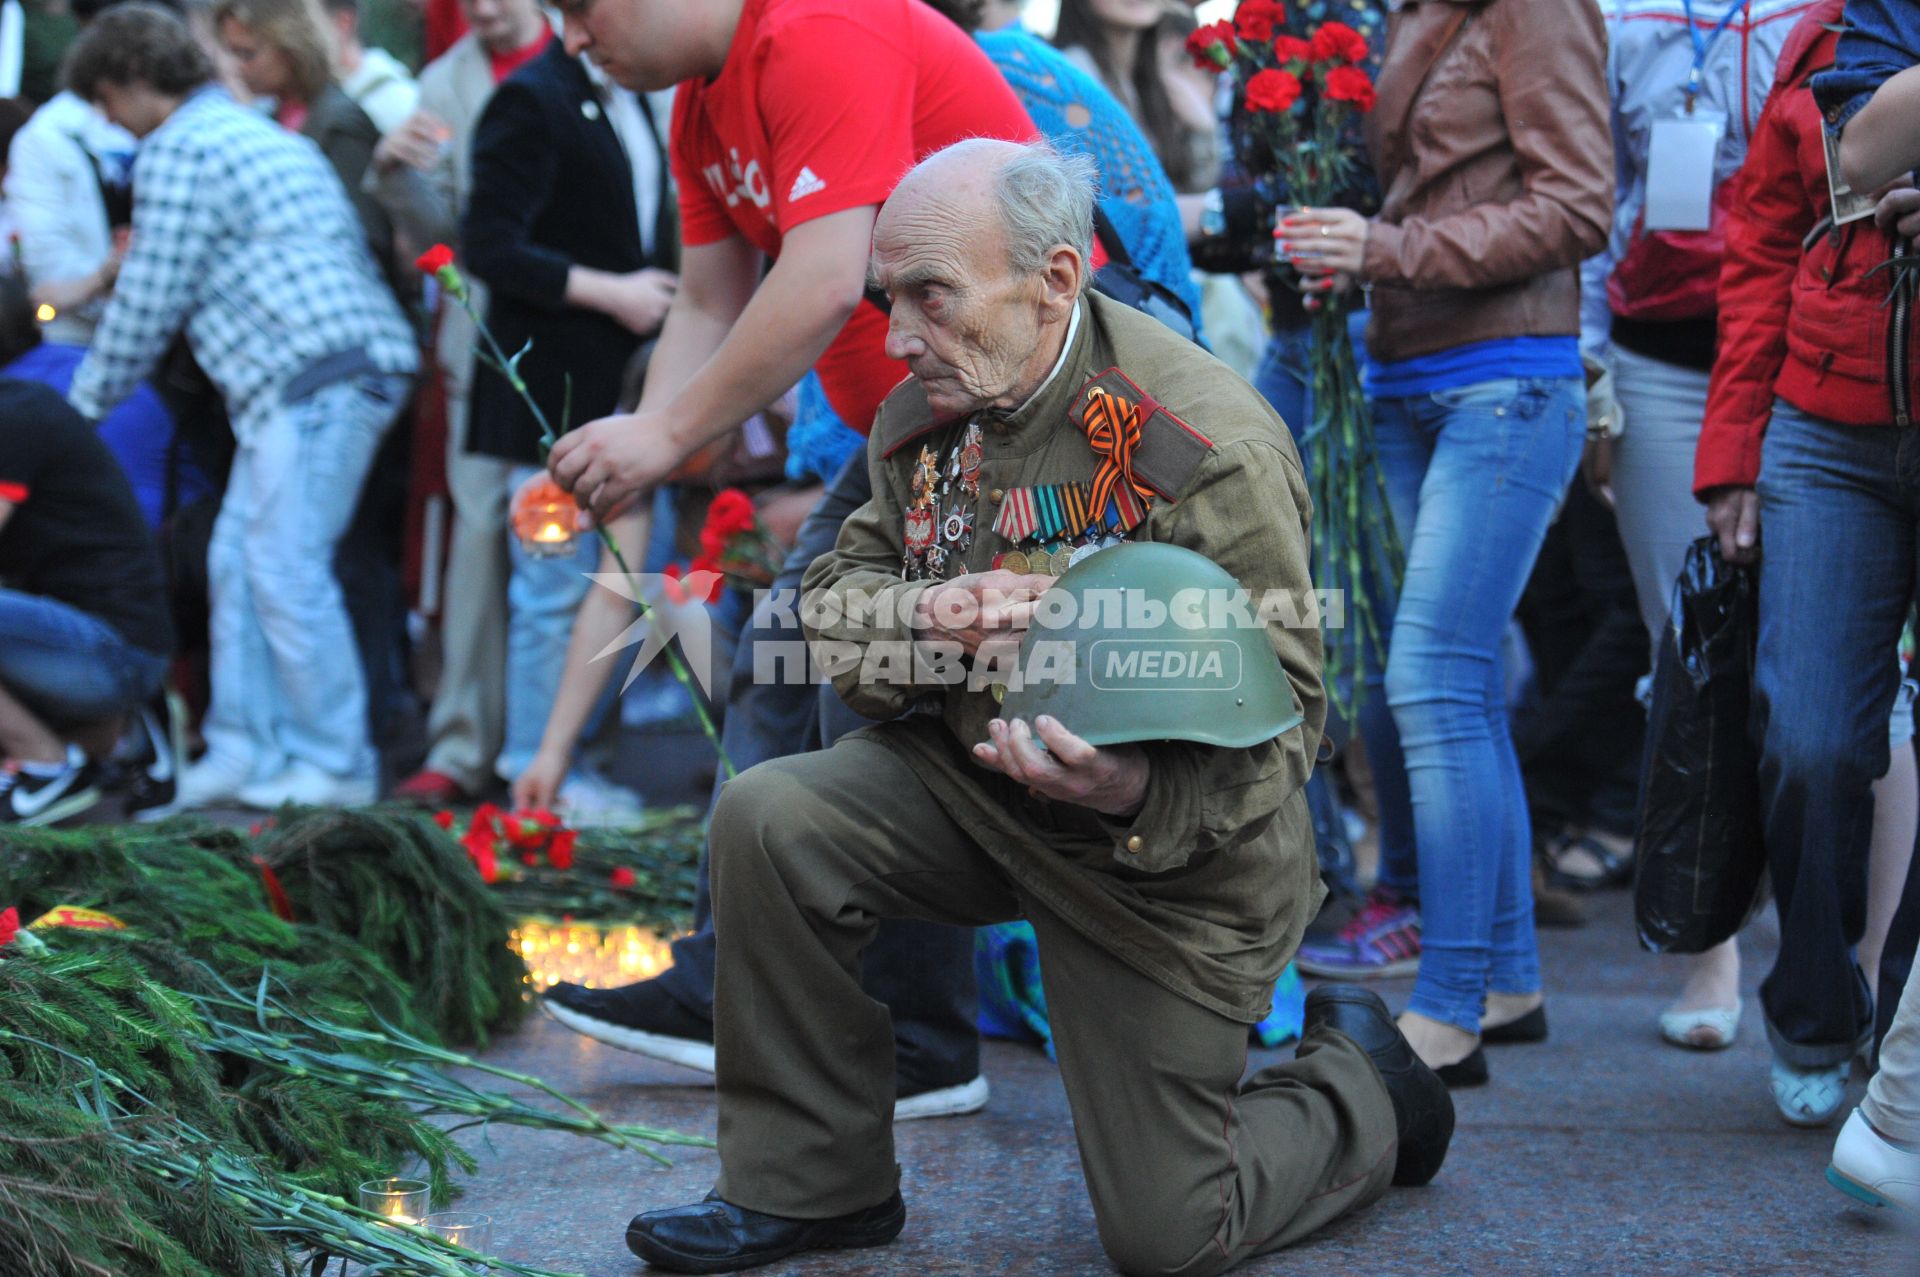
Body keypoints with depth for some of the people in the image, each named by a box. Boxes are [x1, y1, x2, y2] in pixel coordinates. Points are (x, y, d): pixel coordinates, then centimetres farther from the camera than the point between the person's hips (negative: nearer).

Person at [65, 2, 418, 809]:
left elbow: (148, 303, -6)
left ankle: (336, 766, -1)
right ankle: (244, 751, 15)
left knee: (285, 572, -7)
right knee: (237, 560, 12)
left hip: (315, 377, -10)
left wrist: (84, 403, 6)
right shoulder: (246, 130, 25)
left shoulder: (177, 151, -6)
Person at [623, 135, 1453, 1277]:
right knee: (771, 820, -21)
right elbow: (837, 587, 4)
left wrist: (1138, 791, -44)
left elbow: (1282, 713, -23)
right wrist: (922, 613, -22)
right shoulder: (925, 412, -5)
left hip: (1170, 852, -6)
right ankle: (814, 1184, -1)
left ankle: (1362, 1083, 32)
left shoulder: (1213, 449, -26)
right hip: (968, 783, 6)